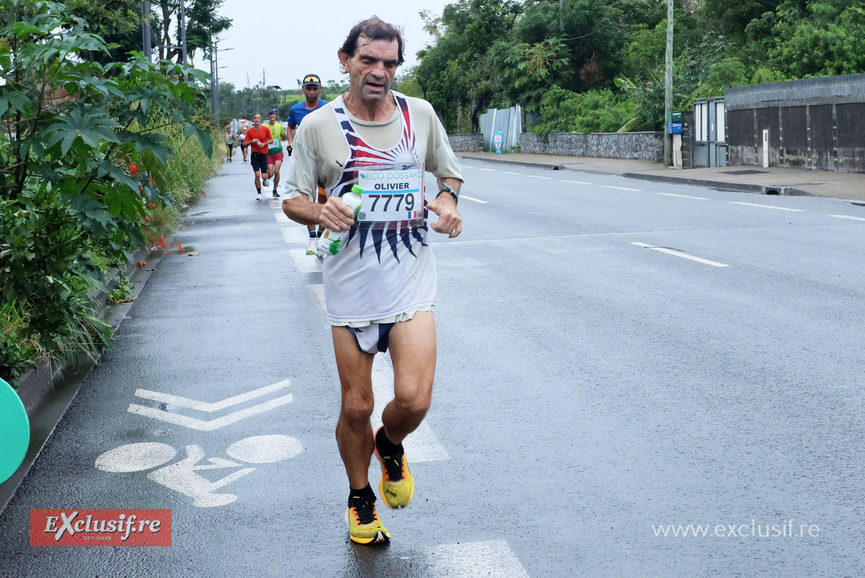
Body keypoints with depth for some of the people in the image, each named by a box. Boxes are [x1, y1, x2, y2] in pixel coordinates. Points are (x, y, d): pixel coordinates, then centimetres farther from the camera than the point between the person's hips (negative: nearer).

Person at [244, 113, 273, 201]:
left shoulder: (265, 129, 0)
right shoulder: (249, 131, 1)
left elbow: (271, 140, 7)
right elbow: (245, 144, 5)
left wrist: (264, 144, -10)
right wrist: (251, 141, -15)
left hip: (263, 154, 0)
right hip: (254, 155, 0)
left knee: (264, 176, -3)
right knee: (257, 175, -11)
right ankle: (259, 193, 1)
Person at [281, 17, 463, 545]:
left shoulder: (421, 115, 5)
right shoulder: (318, 126, -1)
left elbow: (450, 171, 19)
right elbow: (292, 199, 4)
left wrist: (446, 199, -4)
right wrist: (319, 212, -18)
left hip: (412, 279, 1)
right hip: (351, 287, -1)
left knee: (414, 399, -12)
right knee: (356, 406, 5)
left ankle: (390, 446, 25)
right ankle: (361, 499, 32)